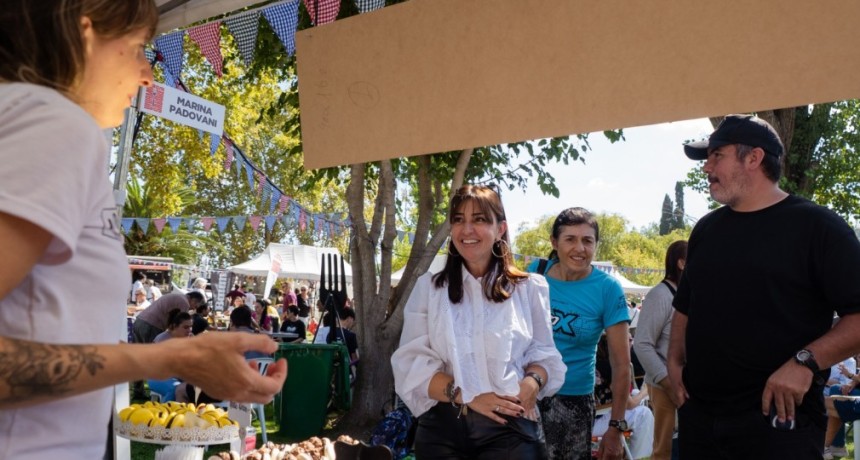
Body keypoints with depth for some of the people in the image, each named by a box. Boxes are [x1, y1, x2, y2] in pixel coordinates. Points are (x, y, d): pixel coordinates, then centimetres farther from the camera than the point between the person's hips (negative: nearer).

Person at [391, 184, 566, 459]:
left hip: (509, 427, 0)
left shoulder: (529, 288, 5)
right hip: (442, 427, 0)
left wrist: (533, 383, -14)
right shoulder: (428, 287, 4)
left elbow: (543, 354, 8)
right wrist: (465, 395, -15)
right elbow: (411, 363, -2)